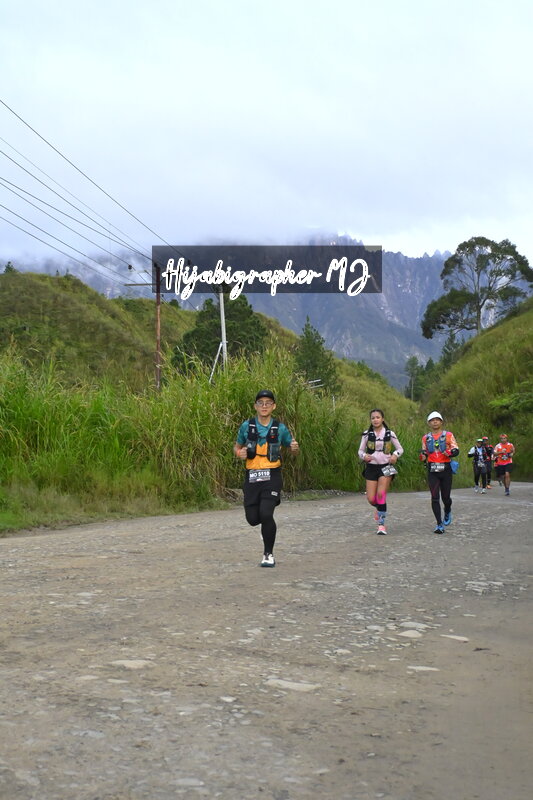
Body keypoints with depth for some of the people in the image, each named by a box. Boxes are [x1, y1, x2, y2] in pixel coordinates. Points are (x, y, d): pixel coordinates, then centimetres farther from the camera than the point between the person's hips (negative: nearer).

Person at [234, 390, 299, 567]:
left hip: (272, 476, -2)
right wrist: (239, 453, -8)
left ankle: (268, 554, 1)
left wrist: (295, 447, -10)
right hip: (252, 476, 2)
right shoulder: (247, 426, 3)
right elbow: (236, 447, 15)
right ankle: (268, 520, 39)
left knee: (266, 514, -18)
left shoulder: (280, 428, 1)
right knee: (253, 518, 0)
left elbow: (292, 447, 13)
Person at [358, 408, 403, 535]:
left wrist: (395, 455, -15)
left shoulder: (390, 434, -1)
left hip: (385, 467, -2)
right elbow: (361, 450, 7)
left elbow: (400, 448, 8)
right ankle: (378, 507, 35)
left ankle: (381, 525, -6)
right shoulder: (366, 434, 2)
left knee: (381, 494, -15)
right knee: (371, 498, -3)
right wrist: (364, 456, -16)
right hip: (371, 467, 2)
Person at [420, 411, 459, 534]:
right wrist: (423, 457, 0)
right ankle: (440, 525, -7)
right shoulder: (426, 438, 12)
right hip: (432, 471, 1)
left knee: (445, 497, 6)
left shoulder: (448, 435, 4)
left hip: (445, 469, -1)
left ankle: (447, 512, 40)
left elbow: (456, 451, -2)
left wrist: (449, 452, -23)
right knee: (435, 498, -9)